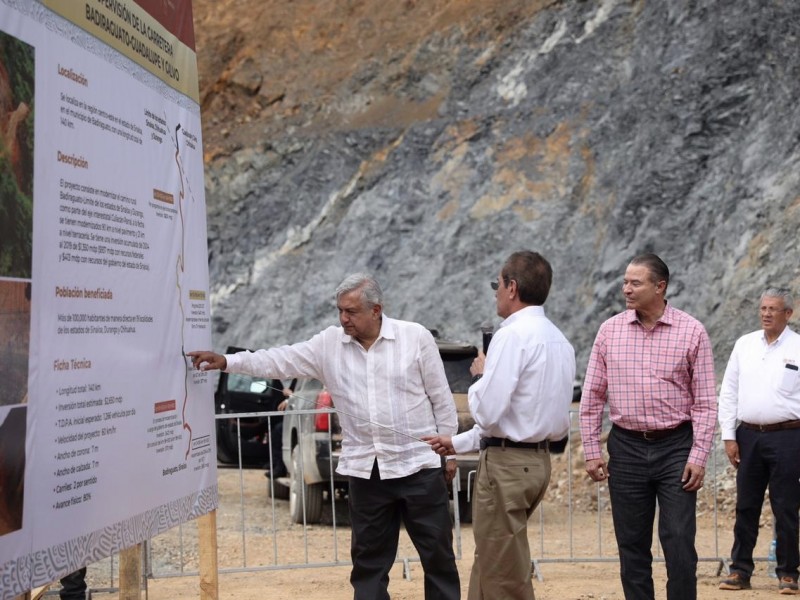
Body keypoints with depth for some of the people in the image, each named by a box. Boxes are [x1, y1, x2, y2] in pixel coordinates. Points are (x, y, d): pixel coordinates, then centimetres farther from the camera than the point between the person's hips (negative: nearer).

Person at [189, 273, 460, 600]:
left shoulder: (416, 337, -4)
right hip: (365, 469, 3)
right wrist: (227, 362, -9)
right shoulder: (329, 343, 4)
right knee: (368, 557, 9)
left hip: (418, 464, -3)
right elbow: (280, 360, 1)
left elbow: (441, 399, 0)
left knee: (437, 552, 4)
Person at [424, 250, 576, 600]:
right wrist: (458, 443, 18)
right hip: (537, 459, 9)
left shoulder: (513, 336, -17)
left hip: (507, 465, -9)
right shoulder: (557, 340, 12)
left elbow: (487, 411, -22)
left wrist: (480, 375, -2)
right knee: (491, 563, 18)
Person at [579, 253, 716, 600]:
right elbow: (592, 396, 7)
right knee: (632, 544, 8)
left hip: (675, 447, -2)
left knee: (679, 543, -5)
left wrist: (698, 456, -9)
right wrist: (591, 450, 2)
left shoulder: (691, 332, -3)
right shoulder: (610, 330, 3)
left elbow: (705, 401, -3)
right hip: (626, 447, 2)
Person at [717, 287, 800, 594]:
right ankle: (740, 570, 15)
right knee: (746, 506, 7)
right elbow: (728, 392, 10)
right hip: (749, 434, 3)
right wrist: (729, 436, 3)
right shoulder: (744, 344, 9)